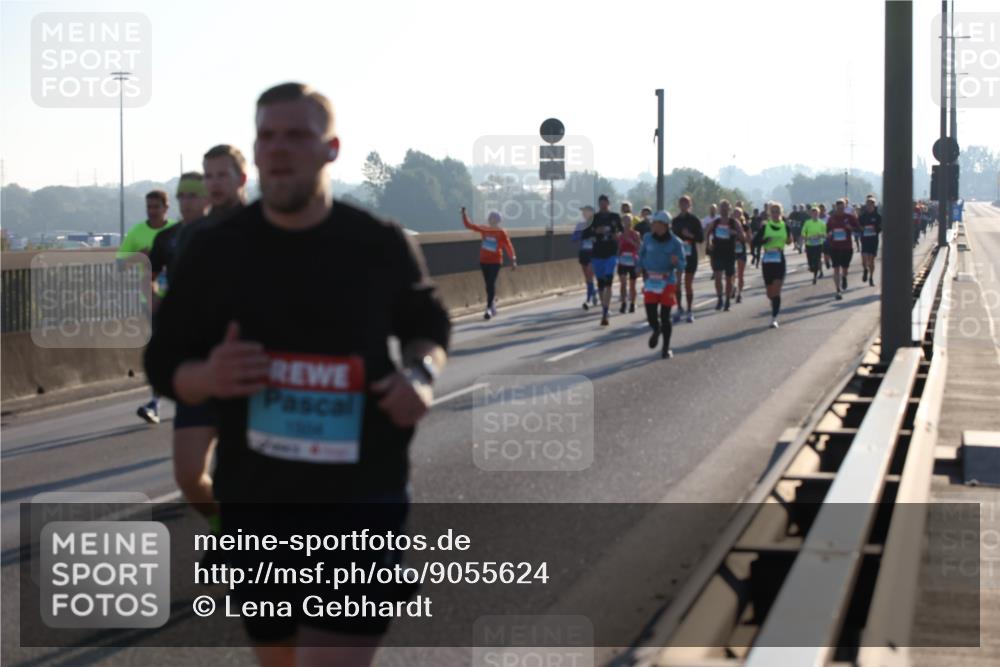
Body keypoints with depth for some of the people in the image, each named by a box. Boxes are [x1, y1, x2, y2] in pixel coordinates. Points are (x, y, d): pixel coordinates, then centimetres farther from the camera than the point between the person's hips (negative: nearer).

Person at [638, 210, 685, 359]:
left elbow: (682, 264, -6)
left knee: (665, 316, -2)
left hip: (667, 282, -2)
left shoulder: (675, 242, -6)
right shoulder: (648, 238, 1)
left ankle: (666, 348, 12)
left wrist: (676, 262, -28)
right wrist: (641, 270, 10)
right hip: (650, 281, 2)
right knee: (651, 314, -5)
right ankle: (656, 330, 32)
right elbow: (641, 255, 17)